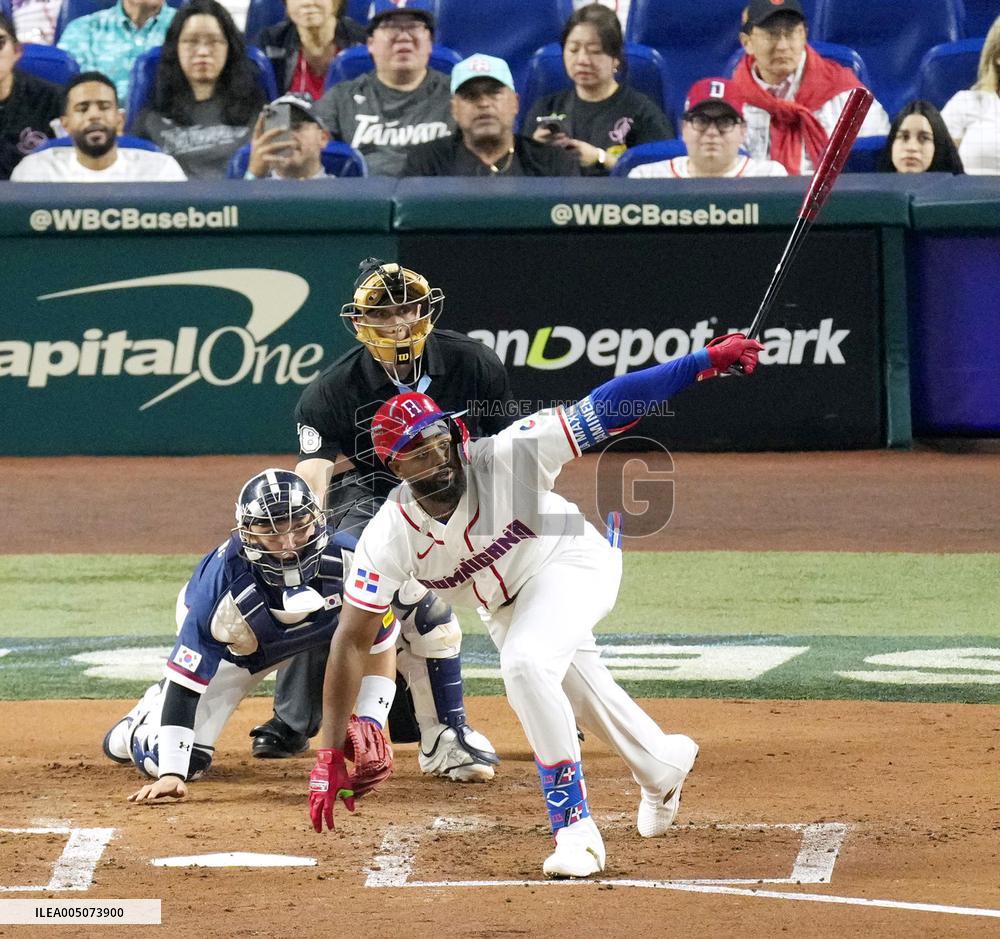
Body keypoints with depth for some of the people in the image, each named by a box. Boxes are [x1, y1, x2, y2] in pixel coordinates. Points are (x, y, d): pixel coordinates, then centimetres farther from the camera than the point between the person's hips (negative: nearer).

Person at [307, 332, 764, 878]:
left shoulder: (505, 459, -32)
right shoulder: (390, 534, -25)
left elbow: (603, 409, -33)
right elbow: (351, 641, -22)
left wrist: (707, 359, -39)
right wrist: (329, 756, -26)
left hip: (572, 563, -5)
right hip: (504, 605, 5)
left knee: (526, 664, -31)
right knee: (582, 696, 20)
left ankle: (575, 827, -25)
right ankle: (662, 765, 53)